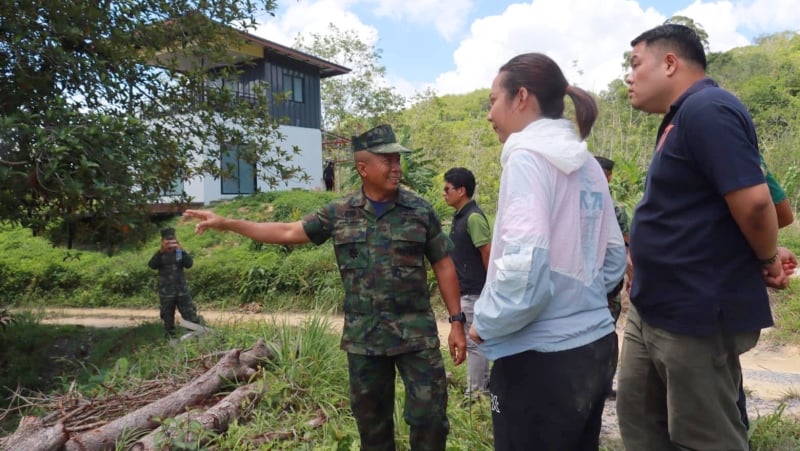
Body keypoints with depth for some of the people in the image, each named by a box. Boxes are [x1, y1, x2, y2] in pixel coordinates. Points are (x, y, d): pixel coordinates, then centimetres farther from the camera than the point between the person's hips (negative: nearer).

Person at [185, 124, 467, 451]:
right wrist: (225, 224, 2)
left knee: (430, 415, 2)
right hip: (363, 337, 2)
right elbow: (288, 232, 5)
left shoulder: (420, 211, -3)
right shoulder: (340, 213, 2)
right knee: (371, 417, 15)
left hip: (416, 334, -2)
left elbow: (444, 266, 1)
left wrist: (457, 321, -3)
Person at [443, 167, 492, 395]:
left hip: (473, 291, -9)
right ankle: (483, 385, 28)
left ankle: (475, 392, 10)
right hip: (465, 290, 9)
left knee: (473, 341, 0)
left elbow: (488, 252, -19)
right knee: (477, 340, 17)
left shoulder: (474, 217, -18)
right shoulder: (460, 216, 11)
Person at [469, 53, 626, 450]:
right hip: (596, 346, 8)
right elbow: (614, 258, 14)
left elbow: (525, 264, -26)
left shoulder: (527, 157, -15)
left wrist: (486, 322, -11)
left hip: (543, 357, -8)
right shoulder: (588, 165, 10)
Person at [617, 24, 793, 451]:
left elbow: (753, 200, -24)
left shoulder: (706, 110, -18)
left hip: (697, 313, -10)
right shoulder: (681, 119, 14)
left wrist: (767, 260, -7)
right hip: (652, 309, 10)